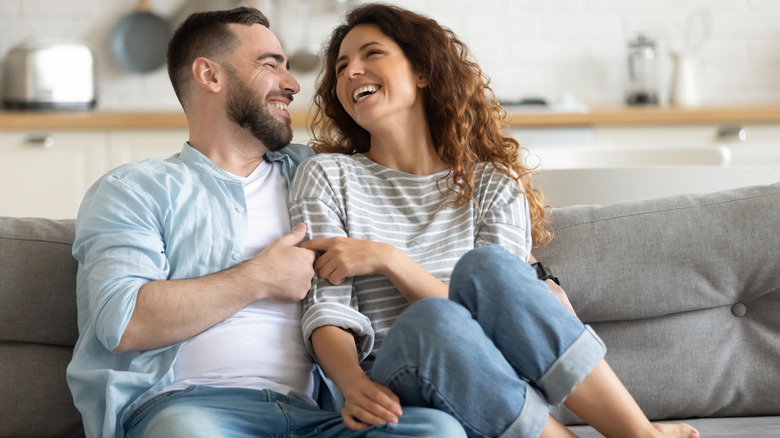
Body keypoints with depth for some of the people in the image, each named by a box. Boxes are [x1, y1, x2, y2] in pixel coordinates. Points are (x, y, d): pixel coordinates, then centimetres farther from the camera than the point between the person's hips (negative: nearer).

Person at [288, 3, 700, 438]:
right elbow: (328, 311, -2)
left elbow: (494, 313, -1)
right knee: (433, 320, -36)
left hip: (497, 396, 1)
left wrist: (387, 259, -12)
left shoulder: (492, 184, 12)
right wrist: (354, 386, -23)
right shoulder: (328, 177, 10)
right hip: (395, 389, -1)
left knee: (486, 265, -30)